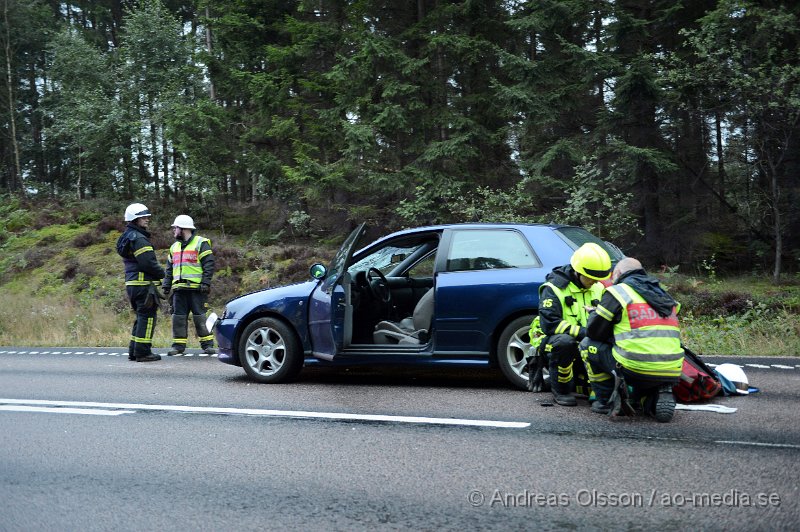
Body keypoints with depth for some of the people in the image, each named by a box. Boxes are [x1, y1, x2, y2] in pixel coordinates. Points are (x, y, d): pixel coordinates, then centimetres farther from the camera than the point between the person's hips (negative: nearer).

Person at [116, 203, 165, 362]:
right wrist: (161, 273, -5)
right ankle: (143, 352, -3)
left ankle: (134, 351, 20)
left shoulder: (127, 237, 19)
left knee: (141, 318, 17)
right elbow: (148, 262, -21)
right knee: (147, 317, -5)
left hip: (131, 283, 10)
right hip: (143, 283, -10)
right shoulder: (138, 238, -14)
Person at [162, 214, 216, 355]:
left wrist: (205, 283, -16)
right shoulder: (174, 246, 21)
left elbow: (209, 265, -7)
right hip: (179, 289, 6)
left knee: (200, 317, -5)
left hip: (196, 288, -6)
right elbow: (169, 268, 24)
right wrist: (166, 285, 15)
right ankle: (179, 345, 11)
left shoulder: (201, 243, -1)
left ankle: (207, 344, 2)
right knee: (178, 317, 4)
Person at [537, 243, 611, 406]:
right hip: (553, 342, -6)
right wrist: (583, 332, -28)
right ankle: (560, 391, -17)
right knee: (565, 341, -40)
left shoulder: (598, 288, 8)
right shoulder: (554, 288, -13)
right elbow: (549, 324, -23)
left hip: (584, 345, 6)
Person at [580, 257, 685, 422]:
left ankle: (607, 401, 7)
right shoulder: (664, 296, 23)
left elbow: (593, 331, 4)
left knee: (588, 345, 14)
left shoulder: (618, 291, 2)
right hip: (671, 375, 6)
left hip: (635, 369, -6)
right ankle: (655, 399, 4)